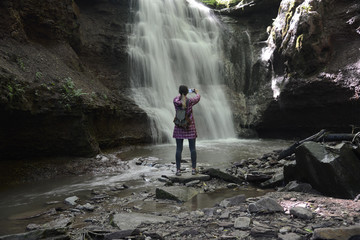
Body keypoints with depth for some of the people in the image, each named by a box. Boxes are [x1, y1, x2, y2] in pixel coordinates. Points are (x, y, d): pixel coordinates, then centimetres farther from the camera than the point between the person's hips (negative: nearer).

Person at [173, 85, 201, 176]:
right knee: (192, 148, 6)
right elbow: (198, 98, 12)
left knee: (179, 149, 3)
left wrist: (181, 94, 39)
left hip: (179, 127, 2)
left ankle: (178, 170, 4)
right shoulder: (190, 101, -11)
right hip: (190, 127, -1)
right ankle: (194, 169, 9)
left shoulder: (175, 101, -6)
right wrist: (197, 92, 33)